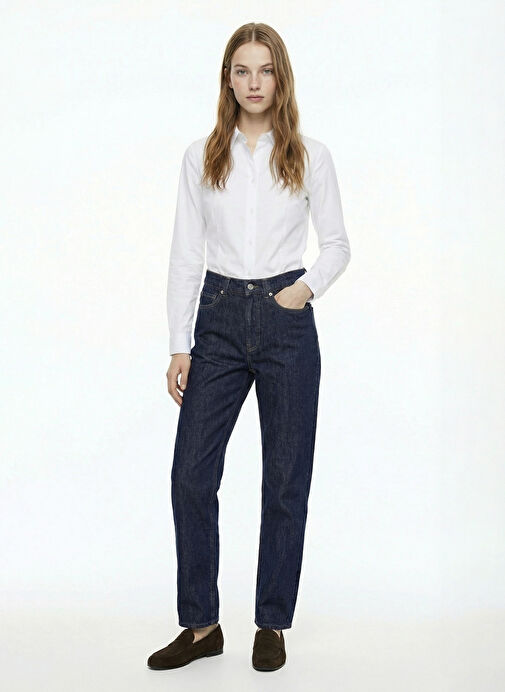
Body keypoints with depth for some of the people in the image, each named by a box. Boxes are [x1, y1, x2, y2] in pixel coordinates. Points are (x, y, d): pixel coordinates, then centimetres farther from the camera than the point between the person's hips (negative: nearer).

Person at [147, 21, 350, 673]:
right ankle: (200, 624, 15)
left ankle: (272, 624, 21)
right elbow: (186, 254, 4)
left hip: (287, 321, -1)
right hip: (220, 319, 2)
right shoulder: (201, 156, 5)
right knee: (191, 474, -1)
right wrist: (179, 345, -1)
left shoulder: (310, 155, 3)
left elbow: (337, 244, 8)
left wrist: (308, 285, -12)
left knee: (285, 479, 5)